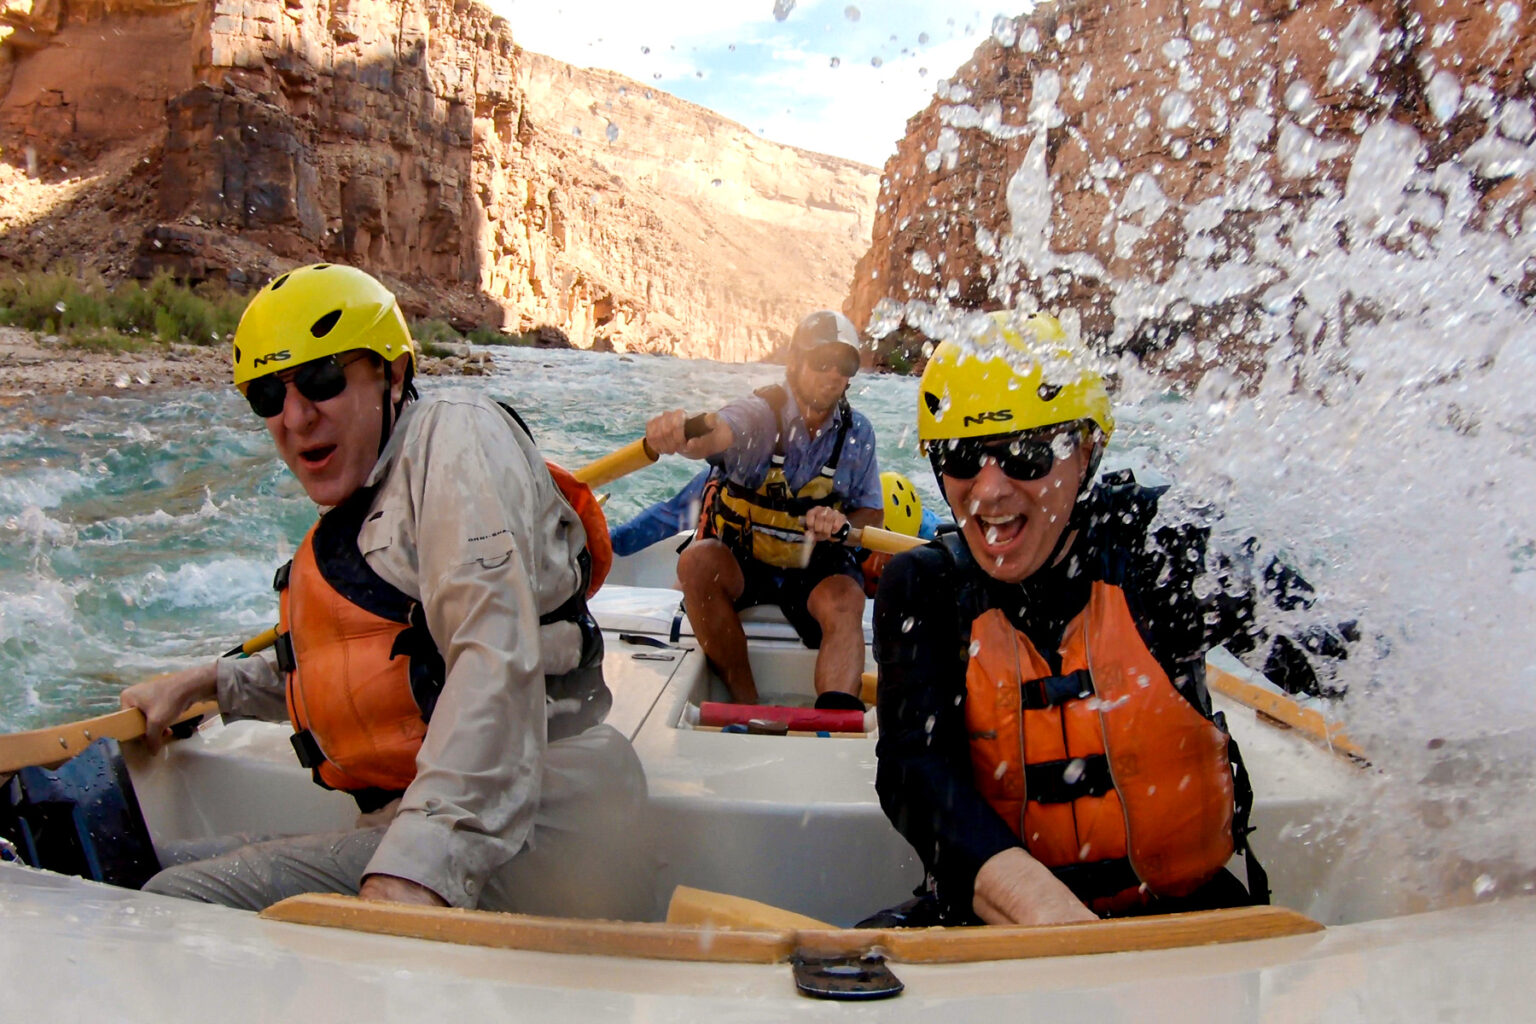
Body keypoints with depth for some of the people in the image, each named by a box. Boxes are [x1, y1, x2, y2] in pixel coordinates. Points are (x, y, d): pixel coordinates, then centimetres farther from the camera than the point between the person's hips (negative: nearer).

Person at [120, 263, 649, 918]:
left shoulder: (450, 430, -5)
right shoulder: (357, 519, 25)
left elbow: (497, 662, -21)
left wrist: (414, 869, -29)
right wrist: (208, 683, 40)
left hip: (529, 827, -10)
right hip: (414, 824, 10)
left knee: (182, 905, -20)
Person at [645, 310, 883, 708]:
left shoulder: (857, 433, -2)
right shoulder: (759, 413, -15)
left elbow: (872, 514, 5)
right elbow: (717, 433, -40)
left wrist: (842, 522, -21)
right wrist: (680, 433, -66)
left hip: (814, 566, 2)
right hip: (739, 561, -1)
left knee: (845, 600, -31)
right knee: (697, 562, -33)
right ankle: (747, 703, -24)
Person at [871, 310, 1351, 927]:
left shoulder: (1162, 544, -9)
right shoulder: (923, 591, -3)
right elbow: (915, 768, -16)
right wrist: (1039, 901, -32)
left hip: (1177, 905, 0)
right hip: (997, 912, 1)